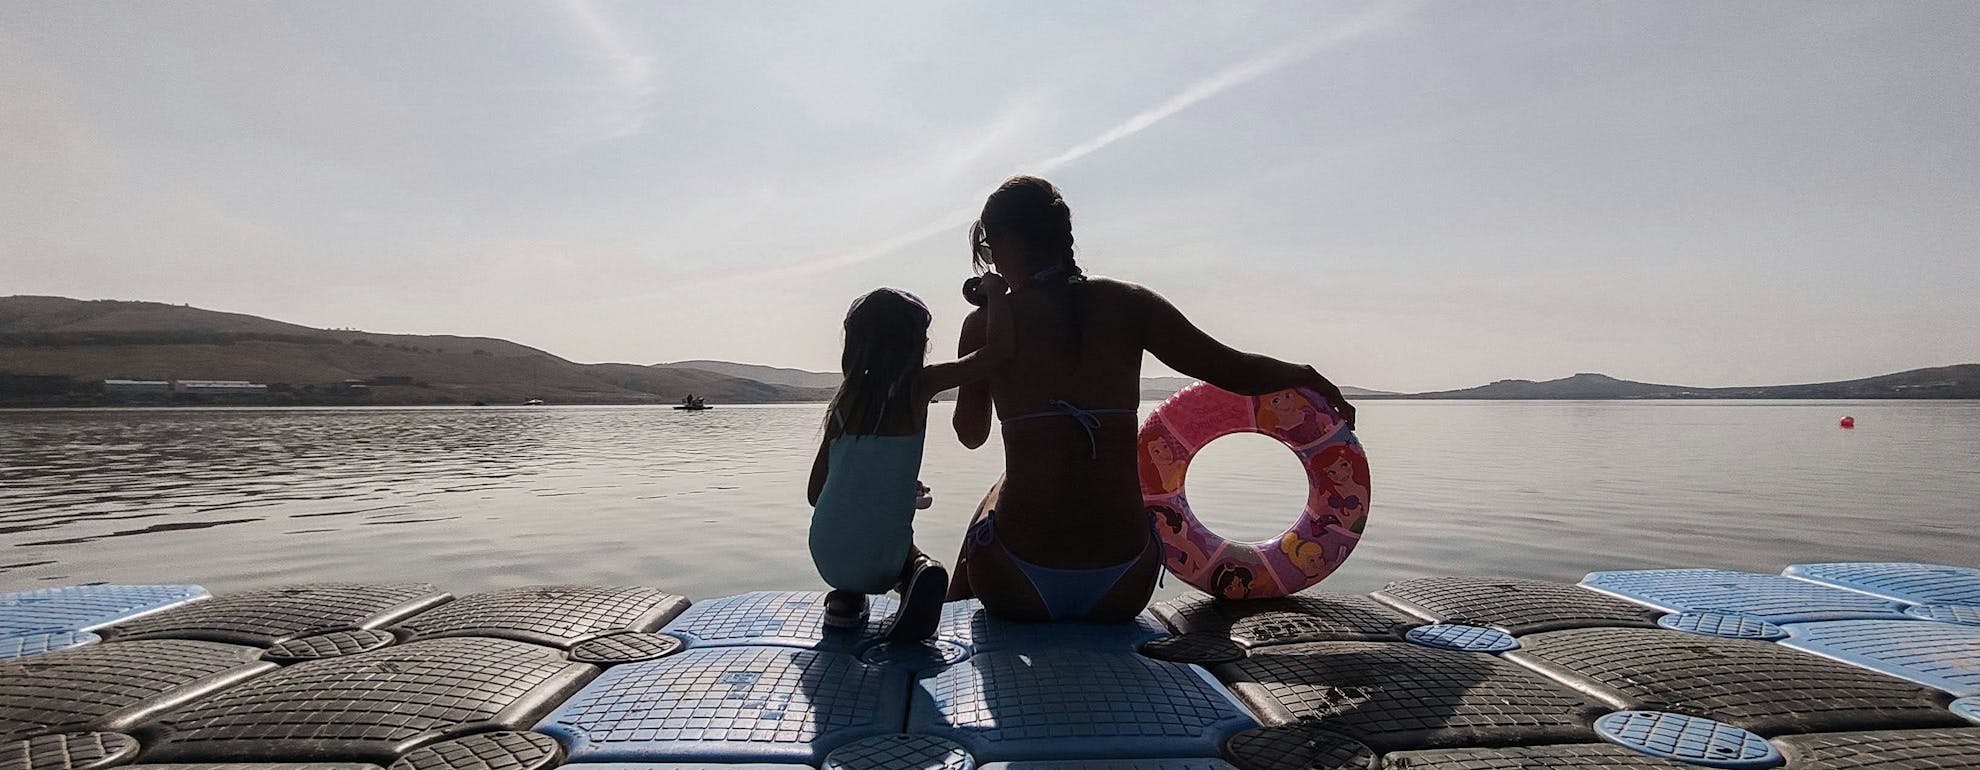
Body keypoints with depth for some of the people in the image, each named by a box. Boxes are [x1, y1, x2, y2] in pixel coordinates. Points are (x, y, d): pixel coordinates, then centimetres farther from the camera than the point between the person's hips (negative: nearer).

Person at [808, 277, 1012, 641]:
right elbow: (998, 348, -6)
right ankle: (918, 571, -2)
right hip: (881, 563, -4)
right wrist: (995, 289, 11)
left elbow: (815, 494, 11)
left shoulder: (846, 398, 5)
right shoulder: (919, 386, -6)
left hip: (828, 559, 4)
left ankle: (846, 596, 10)